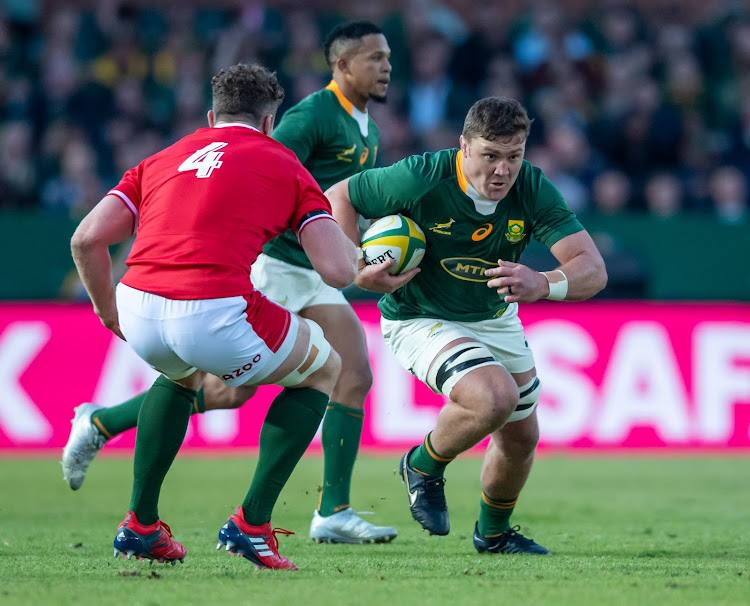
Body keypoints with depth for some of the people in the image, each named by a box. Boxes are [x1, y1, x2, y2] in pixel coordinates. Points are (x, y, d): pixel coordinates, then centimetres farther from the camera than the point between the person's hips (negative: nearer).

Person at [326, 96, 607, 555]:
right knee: (494, 397, -30)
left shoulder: (533, 190, -22)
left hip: (495, 318, 5)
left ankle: (494, 533, 44)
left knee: (521, 438, 14)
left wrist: (543, 285, -49)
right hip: (421, 320, -5)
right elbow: (340, 197, -12)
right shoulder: (421, 179, -28)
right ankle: (425, 467, 0)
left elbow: (593, 270, -29)